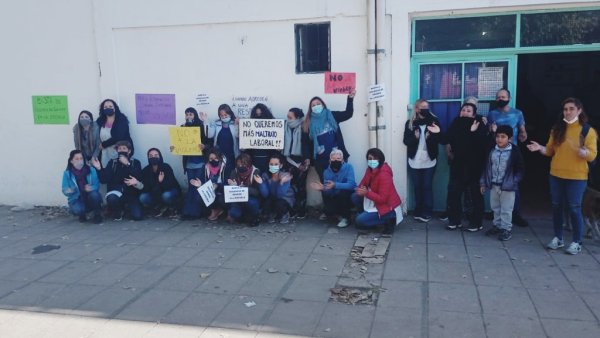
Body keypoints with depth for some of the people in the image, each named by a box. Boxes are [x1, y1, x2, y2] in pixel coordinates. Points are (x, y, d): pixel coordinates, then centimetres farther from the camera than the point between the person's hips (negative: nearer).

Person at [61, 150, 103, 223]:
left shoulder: (91, 170, -3)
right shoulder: (67, 173, -4)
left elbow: (97, 185, -7)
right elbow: (64, 190, -6)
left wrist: (91, 188, -30)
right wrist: (68, 191, -30)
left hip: (90, 198, 1)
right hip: (77, 199, -1)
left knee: (94, 194, -34)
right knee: (78, 210, -34)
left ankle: (97, 215, -6)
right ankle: (82, 214, 8)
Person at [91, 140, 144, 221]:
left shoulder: (135, 162, 4)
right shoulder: (112, 162, 7)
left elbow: (139, 178, -15)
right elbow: (104, 180, -3)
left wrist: (127, 164, -19)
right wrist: (99, 169, -20)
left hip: (131, 194, 0)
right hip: (116, 191, 0)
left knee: (138, 216, -19)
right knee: (111, 198, -37)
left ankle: (127, 206, 19)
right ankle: (118, 211, 1)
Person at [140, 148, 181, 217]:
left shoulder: (166, 167, -23)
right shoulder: (146, 170, -14)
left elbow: (168, 186, -28)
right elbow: (145, 188, -17)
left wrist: (161, 182, -48)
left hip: (170, 191, -3)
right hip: (155, 194, 3)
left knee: (166, 195, -37)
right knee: (143, 198, -22)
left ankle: (172, 207, -1)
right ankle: (160, 207, 4)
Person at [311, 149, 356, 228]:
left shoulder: (348, 167, -17)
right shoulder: (327, 172, -4)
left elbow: (351, 185, -31)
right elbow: (328, 191, -9)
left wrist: (335, 185, -41)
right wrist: (323, 188, -32)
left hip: (348, 198, -3)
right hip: (334, 198, 3)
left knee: (344, 191, -34)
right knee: (328, 211, -25)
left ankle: (345, 217, -11)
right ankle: (340, 214, 14)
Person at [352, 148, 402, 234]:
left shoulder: (384, 175, -27)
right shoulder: (370, 170, -1)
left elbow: (382, 199, -28)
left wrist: (366, 193, -30)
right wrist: (361, 189, -17)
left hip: (387, 207, -8)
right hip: (375, 202, 8)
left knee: (360, 220, -16)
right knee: (355, 196, -2)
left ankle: (388, 220, -2)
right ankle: (367, 214, 9)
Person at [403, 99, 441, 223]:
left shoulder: (434, 121, 0)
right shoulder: (410, 123, 2)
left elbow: (439, 140, -5)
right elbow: (406, 140, -3)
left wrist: (433, 135, -26)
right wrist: (414, 137, -23)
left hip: (429, 160, -1)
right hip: (414, 161, 1)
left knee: (427, 186, 2)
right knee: (417, 187, 8)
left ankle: (427, 212, 7)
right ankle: (418, 211, 17)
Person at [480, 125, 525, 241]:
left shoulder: (514, 152, -12)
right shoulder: (492, 151, 0)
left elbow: (520, 169, -6)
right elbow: (487, 167, 8)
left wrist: (513, 182, -12)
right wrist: (483, 182, 8)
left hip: (507, 187, -5)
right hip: (494, 185, 5)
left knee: (506, 209, 4)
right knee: (495, 207, 18)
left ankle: (506, 229, 17)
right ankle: (497, 225, 34)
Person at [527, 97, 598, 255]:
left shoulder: (588, 130, -6)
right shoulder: (557, 129, 6)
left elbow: (592, 155, -12)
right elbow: (550, 150, 8)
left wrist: (579, 149, -31)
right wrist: (539, 147, -11)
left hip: (577, 177, -4)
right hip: (556, 175, 4)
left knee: (574, 209, 0)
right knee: (556, 206, 10)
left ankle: (576, 242, 13)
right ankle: (558, 238, 24)